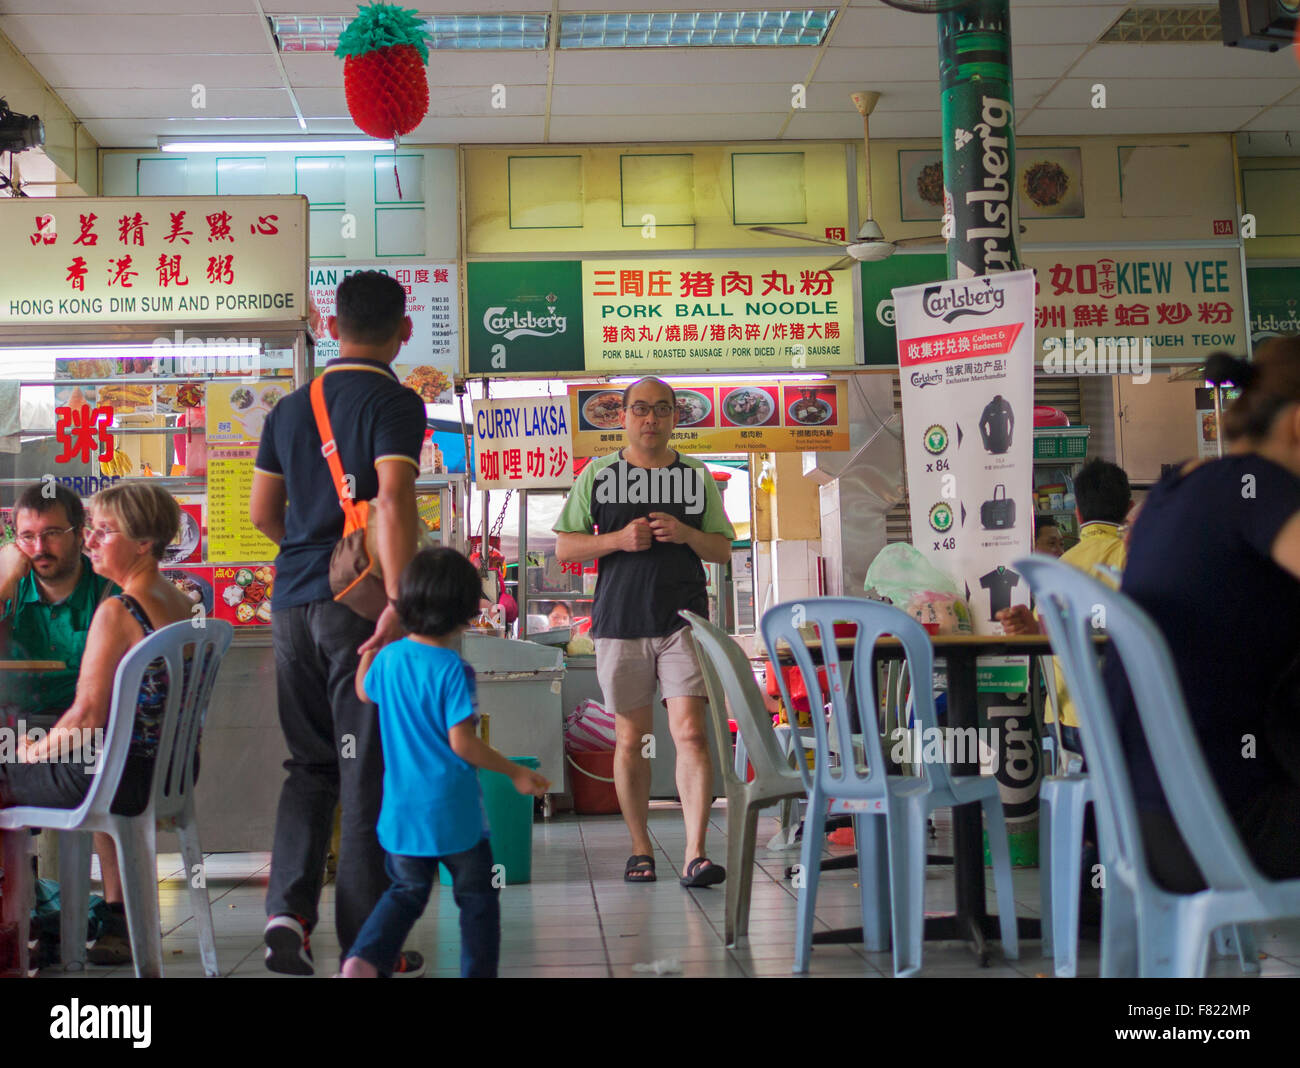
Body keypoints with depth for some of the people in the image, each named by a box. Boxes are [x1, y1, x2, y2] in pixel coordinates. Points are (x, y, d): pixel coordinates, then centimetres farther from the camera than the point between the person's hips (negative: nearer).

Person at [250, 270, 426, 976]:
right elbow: (394, 501, -20)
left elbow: (262, 511, 16)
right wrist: (399, 599, -24)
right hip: (358, 601, -5)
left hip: (292, 600, 6)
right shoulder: (395, 402, -6)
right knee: (368, 769, 1)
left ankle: (288, 908, 1)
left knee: (309, 763, 16)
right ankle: (368, 947, 7)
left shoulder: (290, 408, 13)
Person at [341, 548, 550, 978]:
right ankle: (479, 971, 15)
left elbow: (364, 692, 23)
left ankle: (364, 958, -1)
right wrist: (516, 772, -10)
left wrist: (371, 645, 35)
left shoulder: (389, 657, 1)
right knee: (477, 898, 12)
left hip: (401, 810, 6)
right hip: (454, 813, -6)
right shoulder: (452, 669, -18)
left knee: (407, 892, 19)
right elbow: (461, 742, -20)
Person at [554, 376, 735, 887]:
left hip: (684, 620, 0)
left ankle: (695, 854, -12)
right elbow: (565, 546, 7)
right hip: (619, 623, 0)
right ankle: (641, 849, 19)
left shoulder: (697, 477, 12)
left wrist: (685, 533, -7)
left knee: (690, 733, -12)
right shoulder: (597, 474, 9)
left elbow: (723, 549, 14)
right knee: (630, 739, 6)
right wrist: (618, 540, -10)